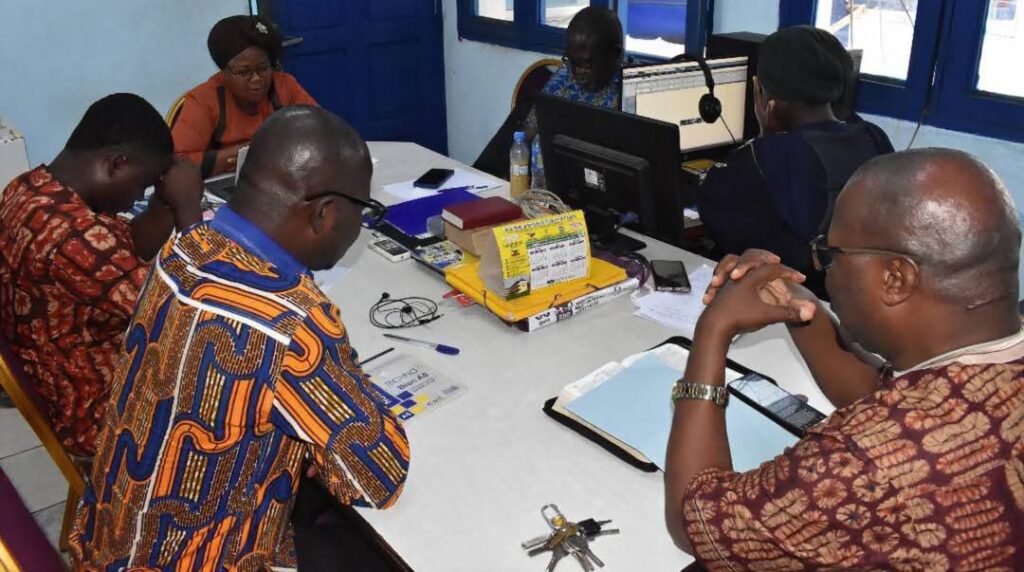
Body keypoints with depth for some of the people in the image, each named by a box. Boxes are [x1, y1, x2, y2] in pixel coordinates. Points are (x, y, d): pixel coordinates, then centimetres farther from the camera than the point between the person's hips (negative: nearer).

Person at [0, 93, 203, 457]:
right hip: (98, 417, -9)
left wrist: (168, 200, -10)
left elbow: (128, 249, 7)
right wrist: (189, 207, -25)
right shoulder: (74, 233, -36)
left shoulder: (32, 187, -4)